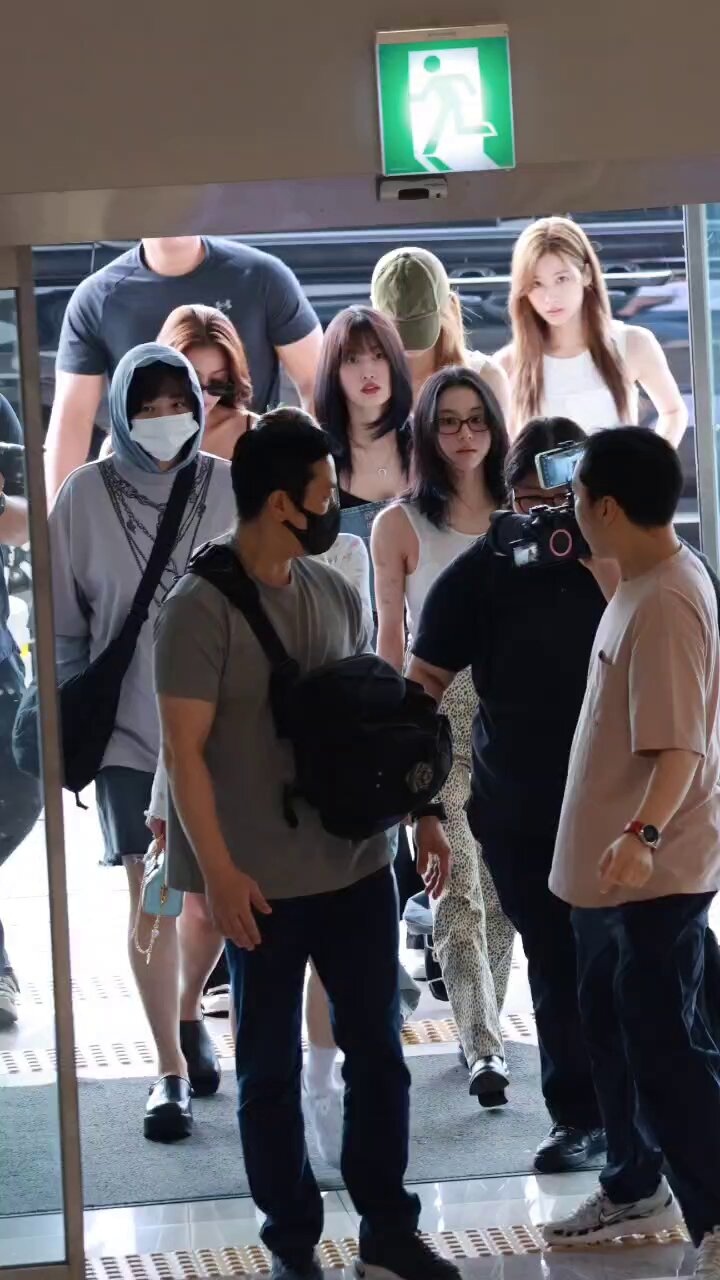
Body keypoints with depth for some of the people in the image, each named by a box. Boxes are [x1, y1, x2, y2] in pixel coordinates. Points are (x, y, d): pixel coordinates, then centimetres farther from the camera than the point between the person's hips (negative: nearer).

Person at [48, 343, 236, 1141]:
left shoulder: (229, 488, -4)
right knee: (151, 896, -1)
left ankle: (189, 1013, 37)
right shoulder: (86, 495, -3)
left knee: (215, 893, 8)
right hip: (129, 726, -1)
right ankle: (170, 1069, 8)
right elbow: (64, 619, 3)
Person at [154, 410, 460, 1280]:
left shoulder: (336, 594, 6)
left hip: (357, 864, 6)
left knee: (376, 1048, 12)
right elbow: (183, 749, -14)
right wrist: (218, 870, -18)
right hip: (263, 880, -6)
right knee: (271, 1068, 7)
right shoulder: (201, 607, -12)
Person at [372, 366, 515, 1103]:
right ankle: (484, 1049, -13)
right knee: (458, 891, -10)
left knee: (504, 888, 7)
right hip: (439, 717, -3)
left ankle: (484, 1023, 19)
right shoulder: (401, 525, 1)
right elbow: (391, 636, 2)